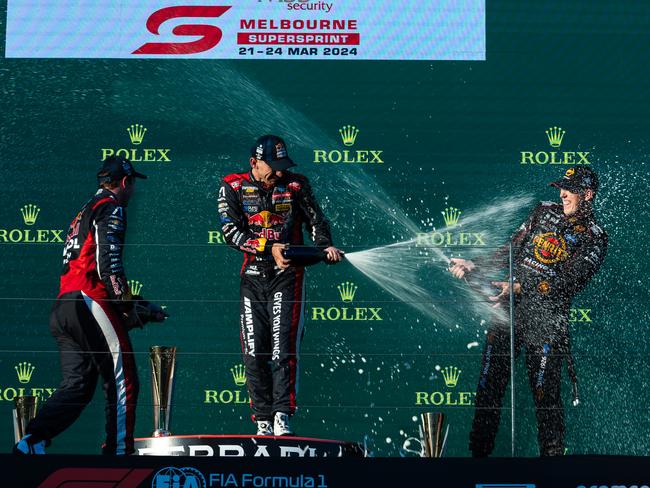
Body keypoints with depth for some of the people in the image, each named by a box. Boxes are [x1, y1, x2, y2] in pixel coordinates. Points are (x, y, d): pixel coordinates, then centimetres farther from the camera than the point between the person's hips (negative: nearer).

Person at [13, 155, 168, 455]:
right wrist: (131, 307, -11)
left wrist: (135, 305, 27)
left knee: (77, 386, 5)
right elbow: (108, 264, -14)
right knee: (123, 381, -4)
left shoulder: (85, 212, 30)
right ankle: (118, 452, -6)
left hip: (62, 307, 9)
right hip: (90, 303, -9)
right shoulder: (111, 208, 0)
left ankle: (31, 443, -9)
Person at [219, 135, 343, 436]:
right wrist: (269, 248, -20)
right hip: (252, 275, 1)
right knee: (254, 351, 0)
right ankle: (262, 421, 8)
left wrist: (325, 245, -9)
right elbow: (231, 232, -9)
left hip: (287, 275, -1)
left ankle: (282, 416, -16)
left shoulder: (296, 185, 3)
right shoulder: (233, 187, 0)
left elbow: (316, 219, 11)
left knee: (283, 346, -14)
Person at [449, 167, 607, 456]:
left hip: (546, 321, -5)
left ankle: (552, 453, 10)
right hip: (507, 310, 5)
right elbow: (512, 251, 18)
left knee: (545, 397, -4)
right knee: (488, 386, 7)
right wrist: (475, 266, 6)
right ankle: (478, 451, 18)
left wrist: (519, 288, -21)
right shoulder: (545, 212, 13)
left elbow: (567, 283, -13)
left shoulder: (593, 237, -3)